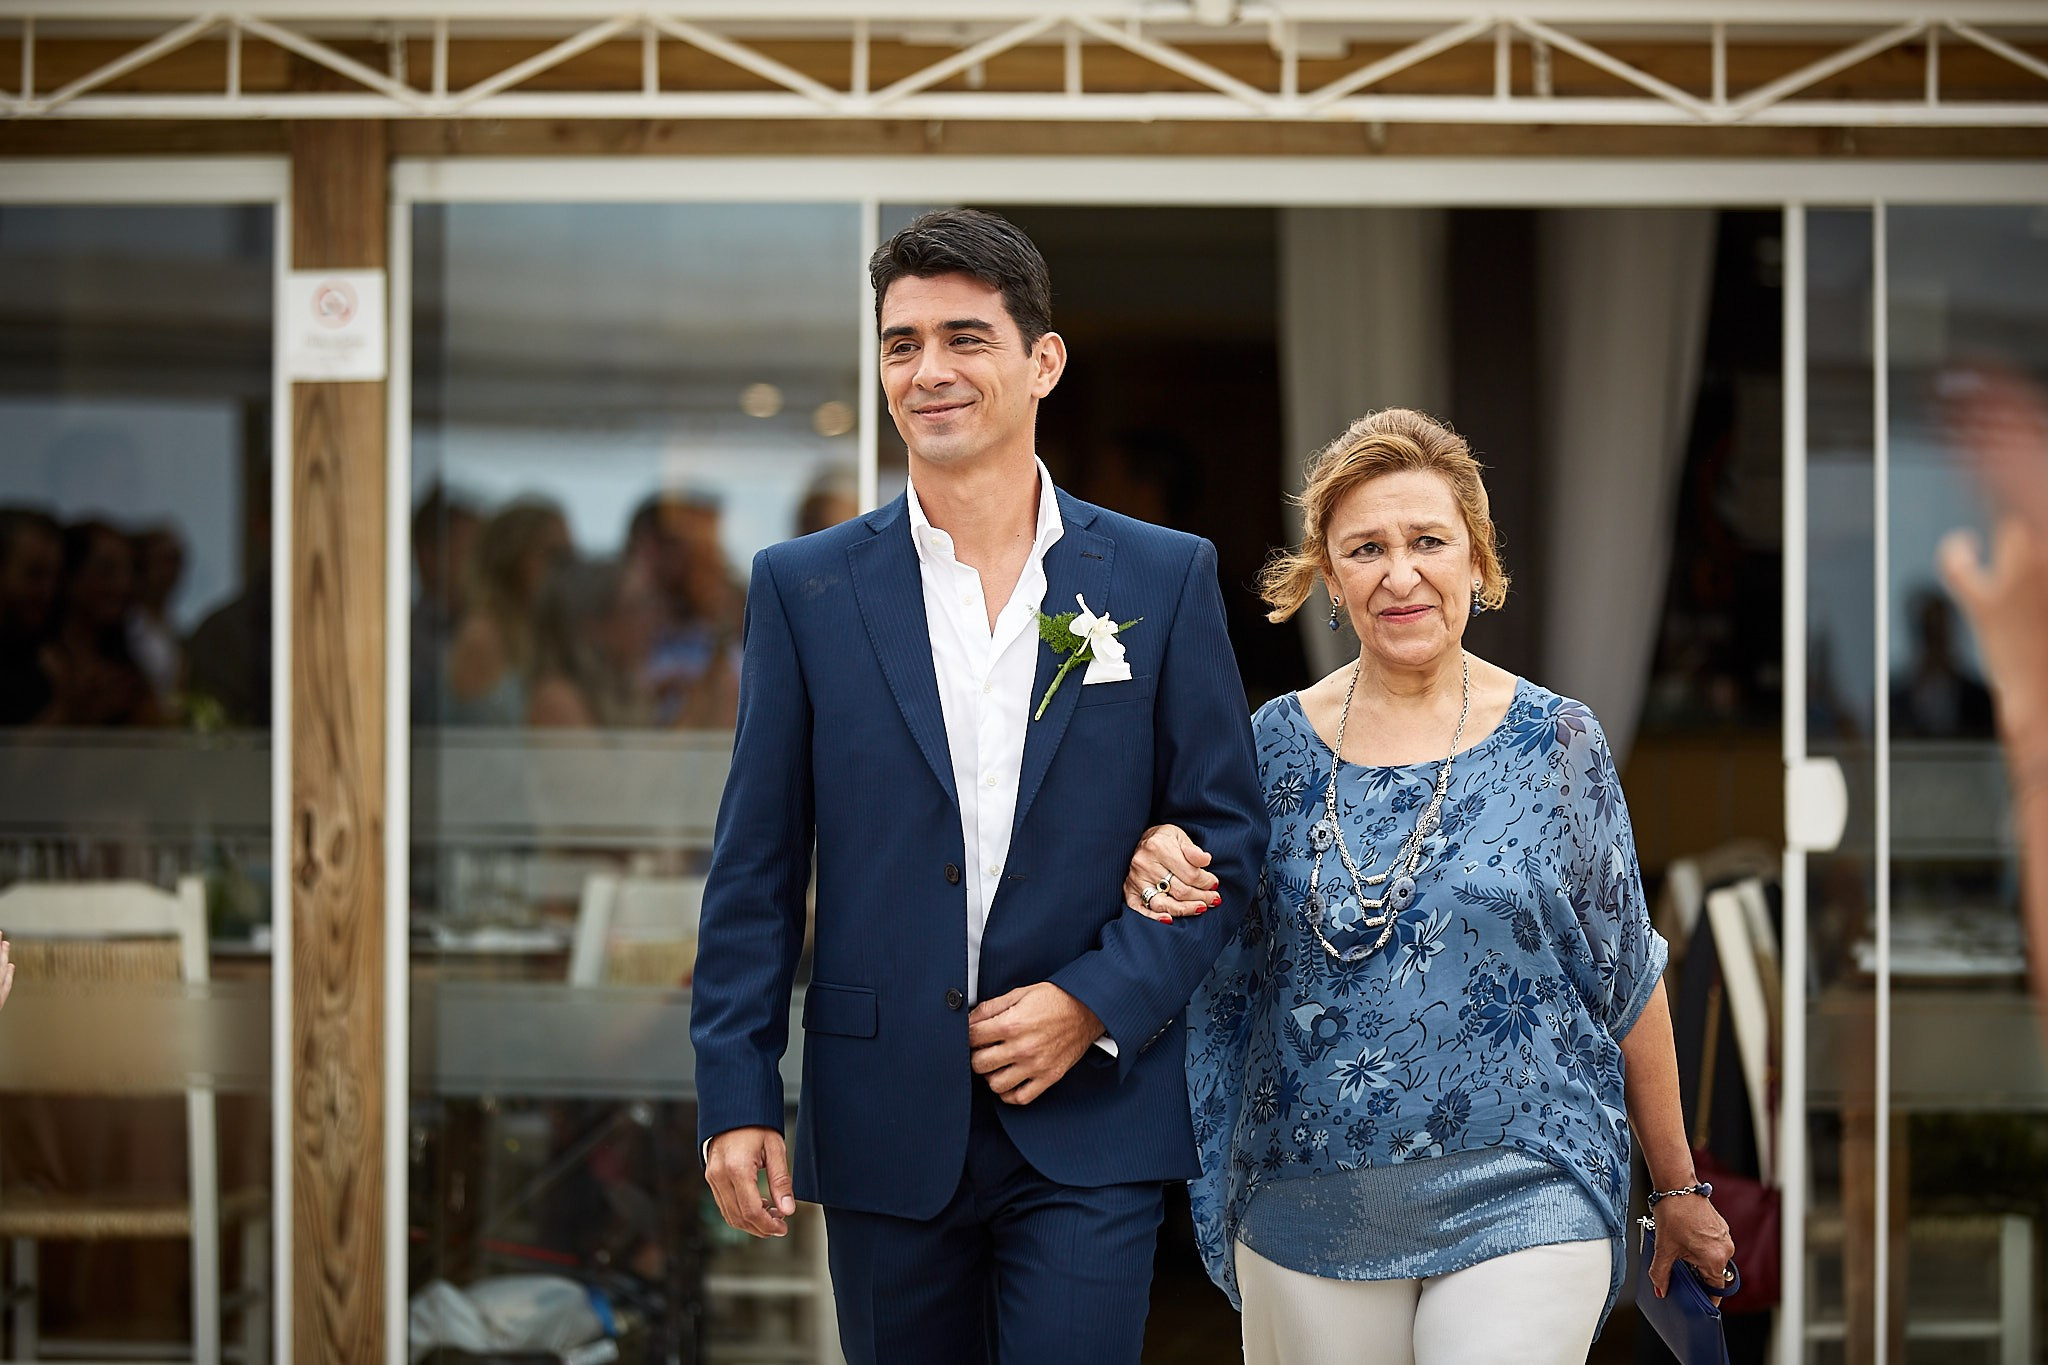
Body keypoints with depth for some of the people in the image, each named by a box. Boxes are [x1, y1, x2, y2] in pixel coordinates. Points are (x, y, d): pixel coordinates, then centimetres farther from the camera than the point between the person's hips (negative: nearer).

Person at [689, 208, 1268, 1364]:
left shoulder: (1166, 579, 2)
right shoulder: (806, 588, 3)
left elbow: (1228, 829, 4)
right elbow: (757, 868, 4)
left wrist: (1097, 1002, -9)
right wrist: (738, 1099, -2)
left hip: (1091, 1120, -1)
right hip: (886, 1129, 1)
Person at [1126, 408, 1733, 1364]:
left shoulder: (1556, 743, -1)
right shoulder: (1274, 745, 3)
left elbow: (1627, 979, 5)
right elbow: (1211, 977, 9)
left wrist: (1678, 1188, 10)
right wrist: (1152, 882, -13)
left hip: (1518, 1207, -2)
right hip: (1308, 1212, 2)